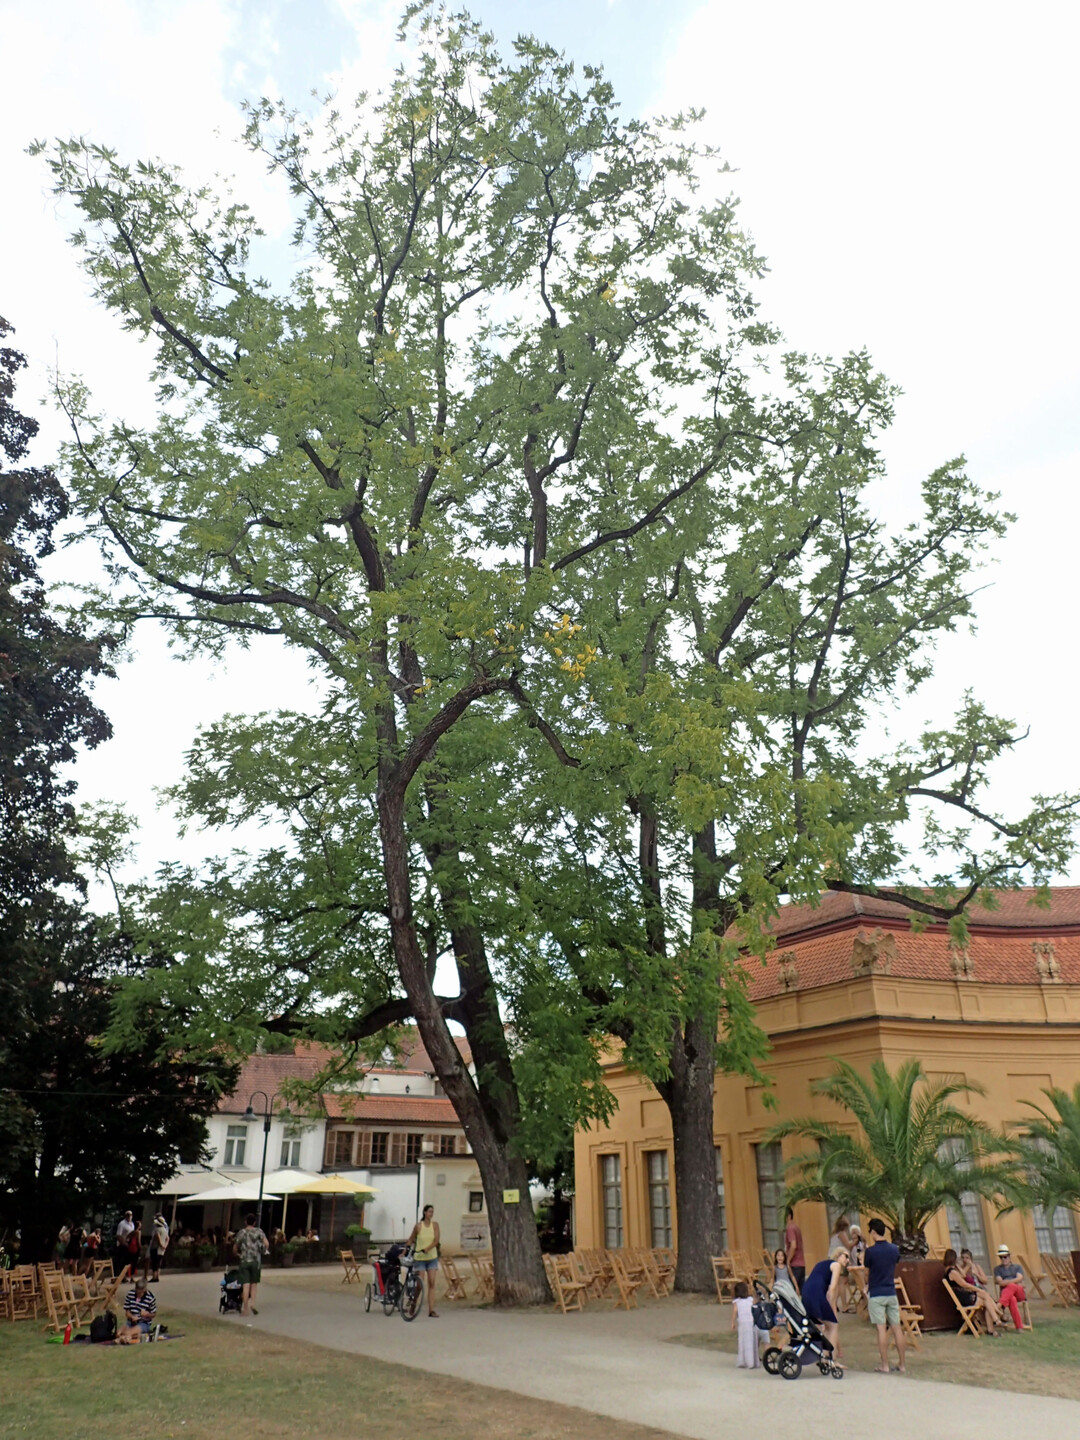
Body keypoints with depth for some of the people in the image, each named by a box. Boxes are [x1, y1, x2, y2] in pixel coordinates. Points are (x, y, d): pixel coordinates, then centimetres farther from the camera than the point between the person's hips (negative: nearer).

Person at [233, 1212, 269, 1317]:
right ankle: (252, 1303, -2)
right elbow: (266, 1244, -9)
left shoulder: (241, 1232, 4)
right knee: (253, 1284, 12)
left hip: (244, 1261, 0)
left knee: (246, 1285, 2)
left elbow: (235, 1248, 7)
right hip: (256, 1260, 0)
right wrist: (265, 1251, 12)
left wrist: (239, 1253, 28)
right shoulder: (258, 1231, 2)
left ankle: (245, 1308, 0)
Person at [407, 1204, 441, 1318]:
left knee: (432, 1283, -5)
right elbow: (411, 1239, 5)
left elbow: (436, 1241, -10)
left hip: (432, 1257, 2)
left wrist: (426, 1249, -23)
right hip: (419, 1257, -2)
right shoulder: (418, 1226, -7)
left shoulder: (435, 1224, -2)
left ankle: (431, 1310, -5)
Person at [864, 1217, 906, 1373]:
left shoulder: (871, 1251, -12)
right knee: (897, 1328, 8)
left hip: (876, 1294, -4)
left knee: (881, 1329, -2)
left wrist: (867, 1284, 21)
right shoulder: (894, 1249, 3)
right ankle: (903, 1364, 12)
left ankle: (884, 1365, 0)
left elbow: (867, 1272, 1)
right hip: (891, 1292, 4)